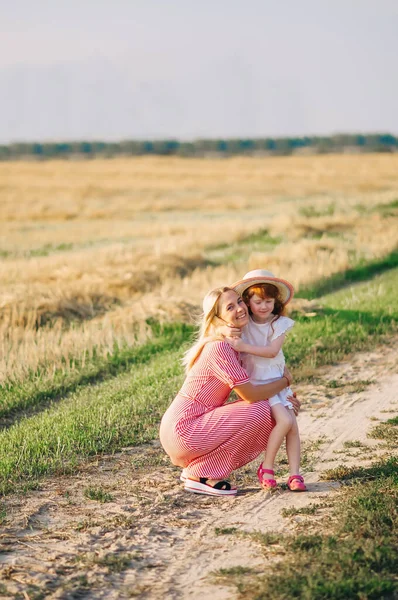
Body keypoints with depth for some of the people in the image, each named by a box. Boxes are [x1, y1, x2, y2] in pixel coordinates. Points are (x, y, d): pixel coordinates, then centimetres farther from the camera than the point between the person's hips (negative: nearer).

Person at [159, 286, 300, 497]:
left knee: (269, 420, 9)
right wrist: (285, 381, -1)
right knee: (259, 412, -18)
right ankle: (200, 476, -8)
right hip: (182, 430, -10)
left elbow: (246, 389, 16)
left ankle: (194, 467, 11)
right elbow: (250, 395, -17)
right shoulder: (219, 347, -20)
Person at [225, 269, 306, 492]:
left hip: (277, 382, 4)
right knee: (284, 420, -20)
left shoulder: (280, 323, -3)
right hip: (255, 384, -3)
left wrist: (244, 346, -24)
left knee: (293, 426, -6)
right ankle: (267, 467, -6)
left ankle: (295, 474, 1)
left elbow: (272, 350, -15)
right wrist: (224, 331, -29)